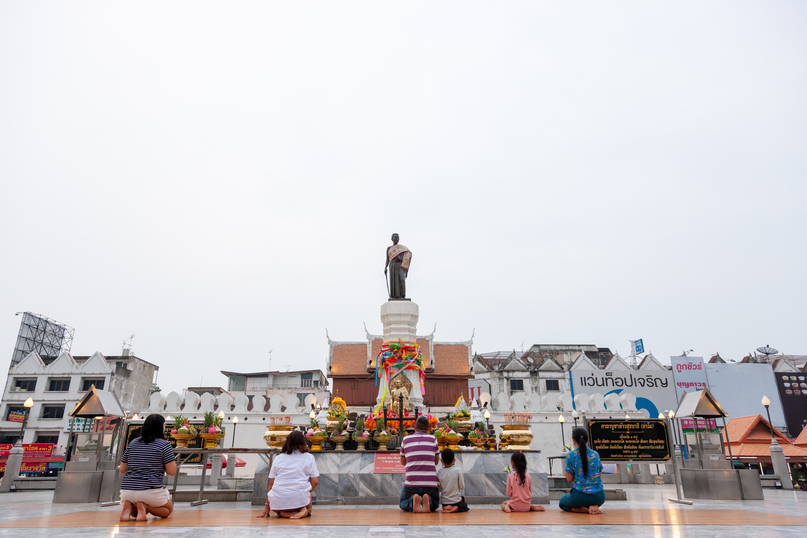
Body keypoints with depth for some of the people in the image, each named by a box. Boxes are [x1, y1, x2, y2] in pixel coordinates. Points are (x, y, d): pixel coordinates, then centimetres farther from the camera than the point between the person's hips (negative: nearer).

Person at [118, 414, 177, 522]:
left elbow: (122, 470, 14)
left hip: (126, 490, 5)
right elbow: (172, 471, -6)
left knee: (135, 513, 35)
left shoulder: (132, 443, 10)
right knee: (168, 509, 21)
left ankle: (129, 507, -1)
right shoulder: (164, 445, -6)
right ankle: (144, 506, -8)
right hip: (150, 491, -5)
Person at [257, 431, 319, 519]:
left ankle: (283, 513, -2)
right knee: (308, 509, 30)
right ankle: (303, 511, -7)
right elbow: (315, 482, 3)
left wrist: (267, 507, 16)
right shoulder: (309, 457, 8)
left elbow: (271, 483, 11)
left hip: (278, 501, 1)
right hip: (300, 498, -1)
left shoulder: (278, 458, 13)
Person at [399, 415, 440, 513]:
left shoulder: (406, 439, 7)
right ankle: (427, 500, -9)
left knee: (404, 505, 25)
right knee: (435, 505, 27)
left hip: (411, 483, 0)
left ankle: (413, 500, -10)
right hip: (430, 482, 0)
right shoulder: (432, 439, 6)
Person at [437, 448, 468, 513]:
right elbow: (462, 487, -8)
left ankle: (445, 508, 0)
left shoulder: (439, 472, -8)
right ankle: (456, 508, -6)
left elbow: (439, 489, 0)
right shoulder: (457, 471, -15)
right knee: (465, 507, 26)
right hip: (456, 501, -3)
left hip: (444, 502, 3)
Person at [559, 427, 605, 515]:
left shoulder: (570, 455, -7)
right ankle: (595, 506, 4)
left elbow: (569, 479, -3)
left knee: (561, 502, 27)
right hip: (599, 497, 4)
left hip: (580, 496, -4)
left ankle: (584, 509, -1)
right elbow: (600, 477, 11)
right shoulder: (595, 454, 5)